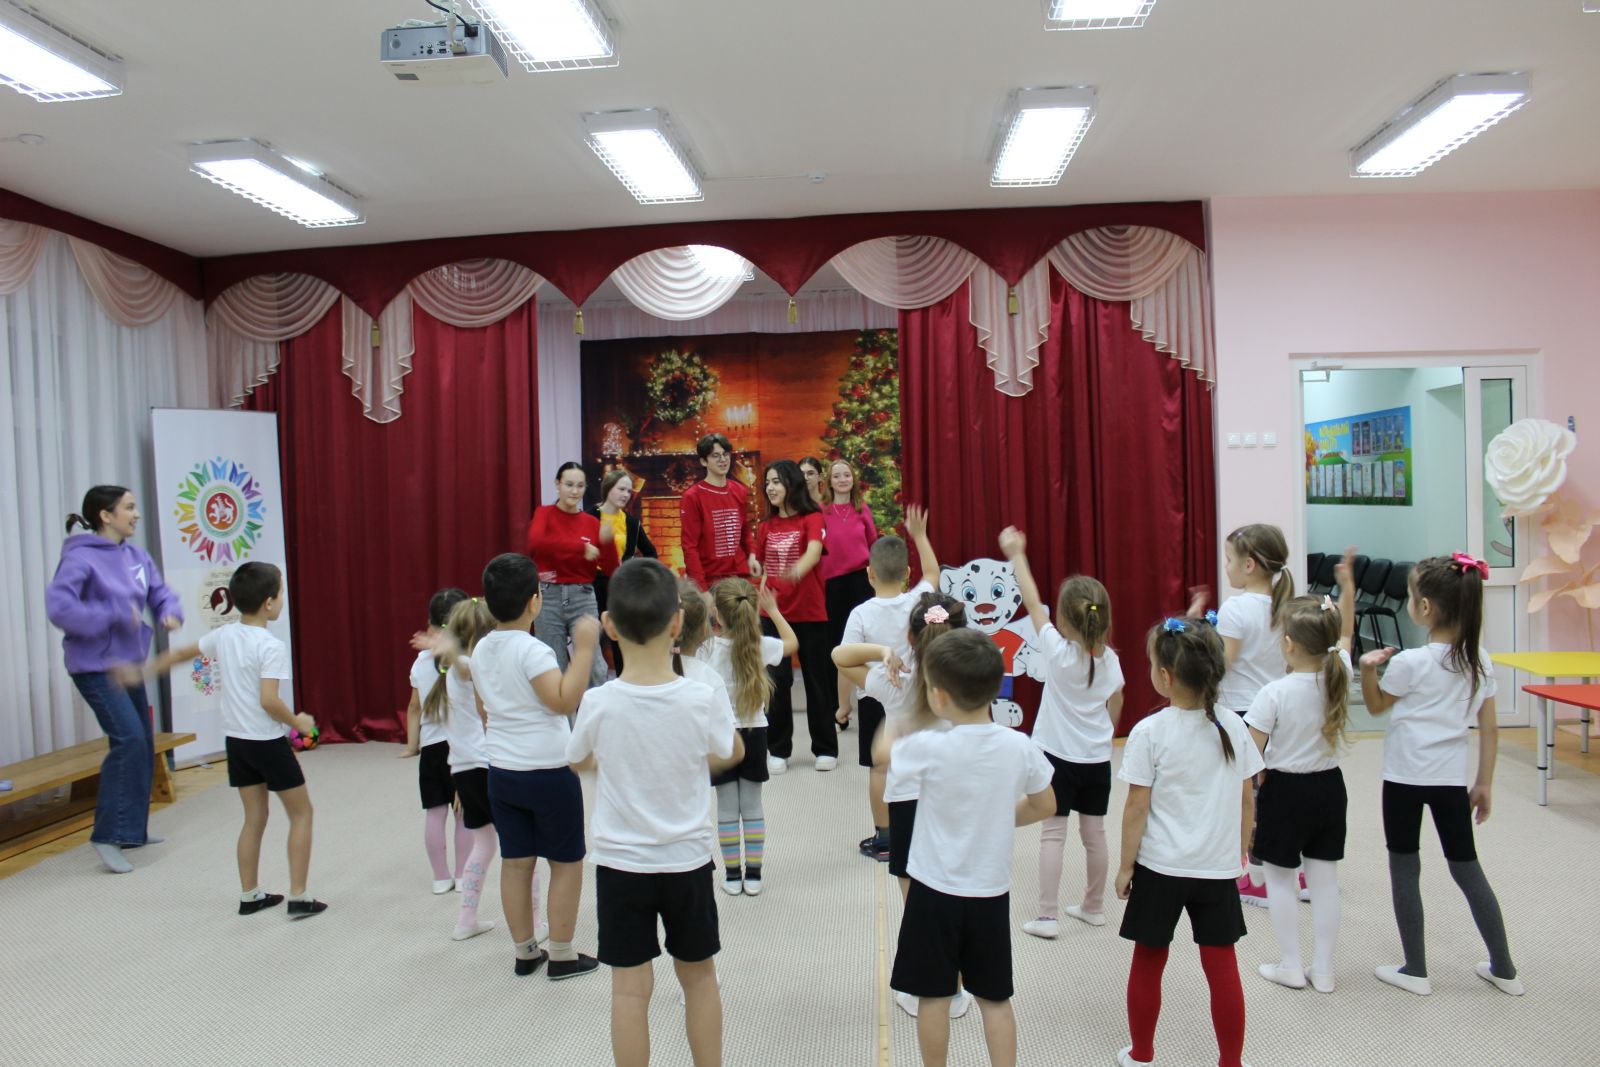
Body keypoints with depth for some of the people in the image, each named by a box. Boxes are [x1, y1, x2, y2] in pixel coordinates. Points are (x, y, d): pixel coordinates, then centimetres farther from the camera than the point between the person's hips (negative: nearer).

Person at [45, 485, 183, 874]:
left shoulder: (136, 555, 5)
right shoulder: (81, 558, -16)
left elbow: (159, 591, 11)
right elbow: (58, 607, -24)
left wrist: (170, 612, -10)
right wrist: (115, 616, -25)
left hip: (129, 664, 8)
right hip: (94, 666, -8)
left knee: (143, 744, 12)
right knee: (128, 739, -18)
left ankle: (132, 829, 25)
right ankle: (108, 835, -9)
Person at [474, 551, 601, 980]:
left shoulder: (481, 650, 4)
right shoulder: (532, 650, -20)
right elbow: (564, 701, -27)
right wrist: (584, 649, -28)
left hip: (500, 771, 7)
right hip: (548, 772, -7)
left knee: (515, 861, 14)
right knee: (567, 861, 7)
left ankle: (525, 951, 25)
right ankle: (562, 956, 14)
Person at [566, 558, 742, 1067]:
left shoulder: (599, 704, -18)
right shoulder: (704, 698, -18)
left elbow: (577, 760, 3)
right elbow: (730, 754, 1)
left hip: (620, 862, -1)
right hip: (687, 859, 1)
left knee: (630, 986, 10)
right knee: (698, 975, 19)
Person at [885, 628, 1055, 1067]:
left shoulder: (928, 747, -21)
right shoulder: (1018, 746, -11)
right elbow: (1044, 805, 4)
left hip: (935, 891, -3)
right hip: (991, 892, 3)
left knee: (934, 996, 13)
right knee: (994, 998, 15)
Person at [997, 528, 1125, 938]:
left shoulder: (1057, 651, -17)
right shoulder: (1109, 658, -4)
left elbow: (1032, 603, -11)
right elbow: (1115, 707, 7)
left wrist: (1017, 556, -4)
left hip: (1059, 755, -4)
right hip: (1097, 758, 4)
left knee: (1053, 834, 1)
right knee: (1094, 833, 14)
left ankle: (1048, 916, 2)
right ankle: (1094, 907, 28)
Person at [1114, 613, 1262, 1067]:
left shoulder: (1149, 732, -15)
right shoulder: (1233, 727, -3)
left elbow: (1137, 807, -12)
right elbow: (1247, 801, 4)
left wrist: (1125, 865, -1)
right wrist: (1238, 855, 17)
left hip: (1160, 867, -3)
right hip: (1218, 868, 3)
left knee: (1148, 964, 13)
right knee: (1222, 966, 12)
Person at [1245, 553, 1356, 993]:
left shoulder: (1274, 693, -21)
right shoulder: (1338, 676, -8)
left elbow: (1251, 754, -17)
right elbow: (1345, 634, 12)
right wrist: (1347, 585, 15)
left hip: (1285, 790, -5)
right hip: (1329, 787, 5)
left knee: (1280, 878, 11)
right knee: (1325, 879, 13)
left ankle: (1290, 965, 19)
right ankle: (1323, 969, 22)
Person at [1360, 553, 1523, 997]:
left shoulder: (1410, 663, -17)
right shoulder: (1479, 660, 0)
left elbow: (1376, 706, 0)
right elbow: (1489, 727, 5)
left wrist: (1368, 668, -16)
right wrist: (1484, 784, 12)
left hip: (1405, 778, -5)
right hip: (1451, 779, 5)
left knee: (1404, 870, 7)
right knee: (1467, 868, 17)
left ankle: (1415, 971, 14)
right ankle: (1504, 969, 25)